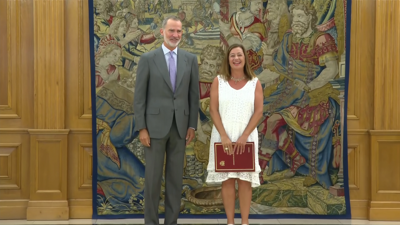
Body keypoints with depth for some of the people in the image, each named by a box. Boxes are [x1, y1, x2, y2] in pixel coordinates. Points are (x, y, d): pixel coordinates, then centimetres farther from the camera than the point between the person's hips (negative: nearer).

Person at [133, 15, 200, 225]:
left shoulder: (190, 59, 5)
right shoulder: (148, 58, -4)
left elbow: (194, 95, 8)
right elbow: (139, 96, -4)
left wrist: (192, 125, 3)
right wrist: (141, 128, -9)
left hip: (180, 126, 3)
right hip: (155, 125, -3)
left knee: (175, 176, 8)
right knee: (153, 176, 2)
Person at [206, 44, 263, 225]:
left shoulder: (254, 83, 4)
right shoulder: (219, 81, 3)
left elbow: (258, 112, -3)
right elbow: (213, 110, -3)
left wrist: (244, 136, -13)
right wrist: (224, 136, -13)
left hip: (246, 136, 0)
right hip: (223, 136, 0)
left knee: (245, 179, 0)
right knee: (227, 179, 1)